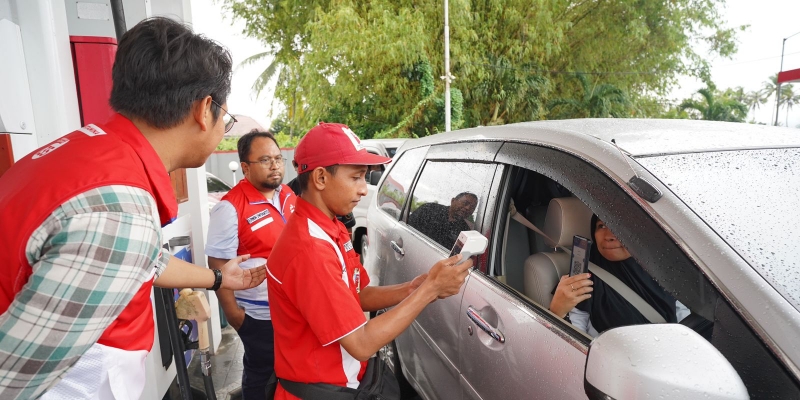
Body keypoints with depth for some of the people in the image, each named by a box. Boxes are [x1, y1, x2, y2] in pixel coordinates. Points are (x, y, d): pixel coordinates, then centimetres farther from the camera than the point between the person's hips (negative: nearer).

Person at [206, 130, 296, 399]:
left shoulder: (291, 196, 2)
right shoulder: (230, 208, -18)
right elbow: (219, 265, -16)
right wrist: (232, 311, -16)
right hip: (259, 314, -6)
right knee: (261, 374, 14)